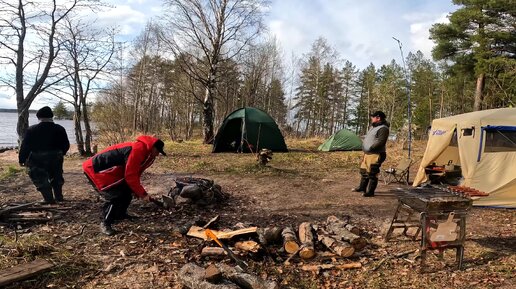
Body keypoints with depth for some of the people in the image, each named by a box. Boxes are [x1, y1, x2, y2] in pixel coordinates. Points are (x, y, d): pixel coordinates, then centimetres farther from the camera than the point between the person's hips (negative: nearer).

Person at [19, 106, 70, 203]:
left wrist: (22, 159, 5)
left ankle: (49, 199, 2)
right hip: (55, 158, 3)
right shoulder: (60, 129, -3)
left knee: (41, 179, 7)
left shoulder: (31, 130, -8)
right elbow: (66, 145, 2)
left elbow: (25, 146, -6)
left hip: (37, 160, -3)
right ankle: (59, 197, 27)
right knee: (56, 177, 20)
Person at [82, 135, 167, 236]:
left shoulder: (143, 152, 9)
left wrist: (140, 192, 12)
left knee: (126, 191, 14)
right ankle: (105, 223, -1)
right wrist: (142, 194, -17)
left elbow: (134, 175, 17)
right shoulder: (137, 150, -24)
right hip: (96, 169, -11)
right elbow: (130, 176, -25)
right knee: (116, 196, -17)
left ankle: (120, 214, 34)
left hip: (108, 171, 11)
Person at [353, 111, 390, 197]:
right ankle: (362, 187, 34)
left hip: (375, 155, -10)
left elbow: (380, 142, -25)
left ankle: (370, 192, 4)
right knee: (363, 171, 20)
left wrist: (371, 148, -23)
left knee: (372, 174, -4)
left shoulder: (383, 128, -15)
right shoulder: (373, 126, 17)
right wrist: (364, 146, 15)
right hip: (367, 154, 10)